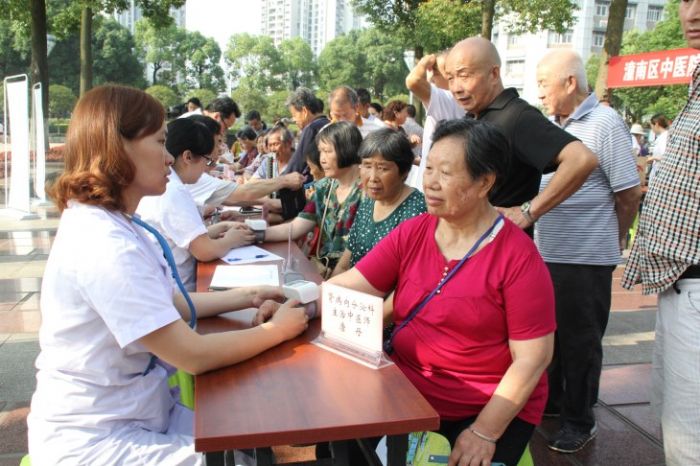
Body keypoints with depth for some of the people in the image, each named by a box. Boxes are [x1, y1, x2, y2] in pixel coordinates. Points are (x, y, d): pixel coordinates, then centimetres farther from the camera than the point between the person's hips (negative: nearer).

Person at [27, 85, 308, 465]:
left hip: (129, 414, 9)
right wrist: (277, 330, -12)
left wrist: (245, 297, 4)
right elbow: (193, 355, -25)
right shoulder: (104, 244, -28)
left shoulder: (109, 223, 4)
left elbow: (168, 304, 13)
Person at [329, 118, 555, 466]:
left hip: (490, 410, -4)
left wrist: (484, 432, -18)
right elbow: (349, 287, -6)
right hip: (407, 392, 4)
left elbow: (532, 357, -15)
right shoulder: (411, 233, -1)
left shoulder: (517, 255, -15)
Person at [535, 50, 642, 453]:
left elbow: (630, 193, -10)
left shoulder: (605, 124, -12)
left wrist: (614, 241, 0)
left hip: (585, 258, -7)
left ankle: (580, 422, 22)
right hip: (546, 252, 7)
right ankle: (553, 400, 38)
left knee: (580, 341, 6)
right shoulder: (550, 124, 9)